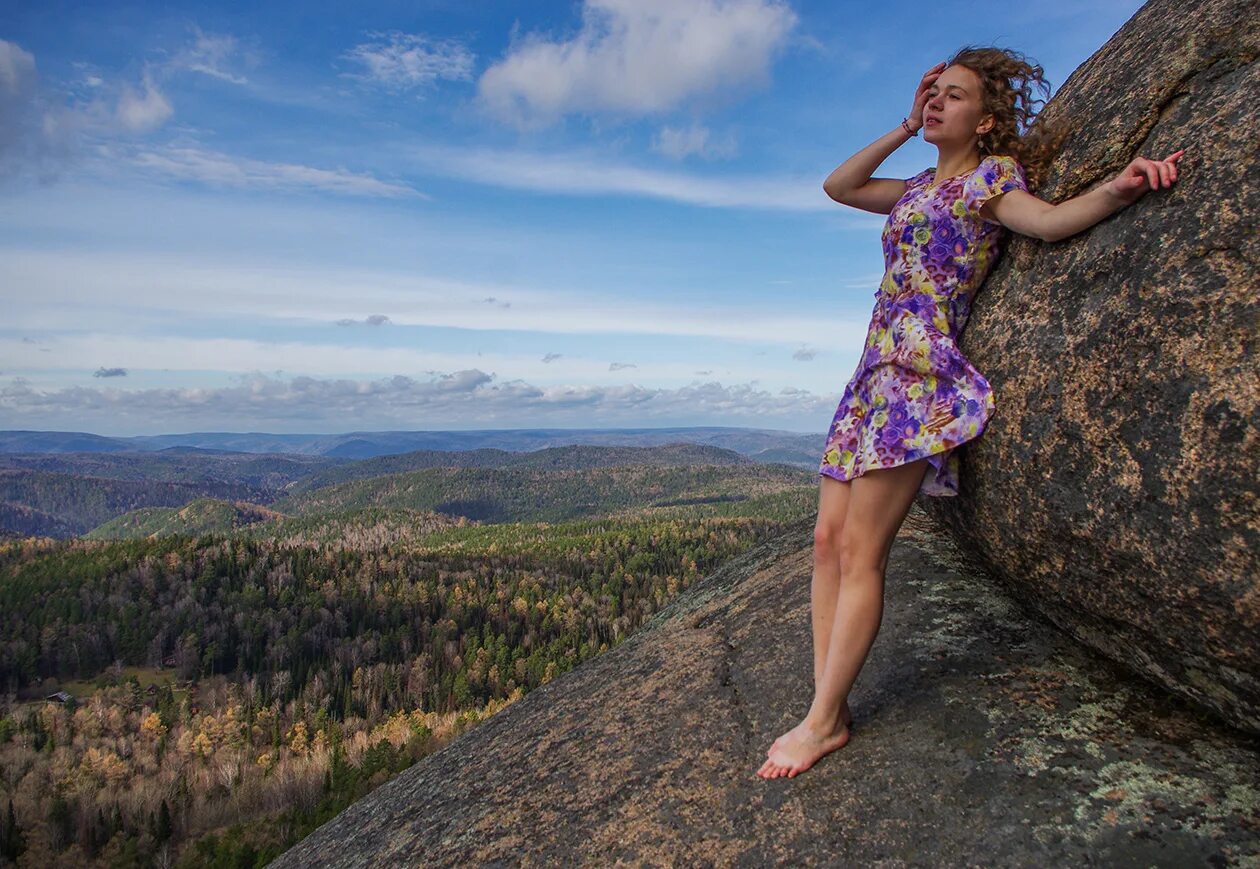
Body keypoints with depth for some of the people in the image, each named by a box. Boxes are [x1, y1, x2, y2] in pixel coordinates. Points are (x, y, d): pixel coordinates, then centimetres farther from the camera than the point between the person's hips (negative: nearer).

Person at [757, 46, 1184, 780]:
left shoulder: (991, 174, 2)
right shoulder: (921, 187, 24)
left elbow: (1050, 220, -16)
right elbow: (838, 186, 28)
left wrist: (1120, 190, -35)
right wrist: (906, 129, 22)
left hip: (919, 372, -8)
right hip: (875, 371, 8)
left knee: (860, 551, -11)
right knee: (828, 539, 1)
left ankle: (824, 720, -3)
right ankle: (828, 707, 5)